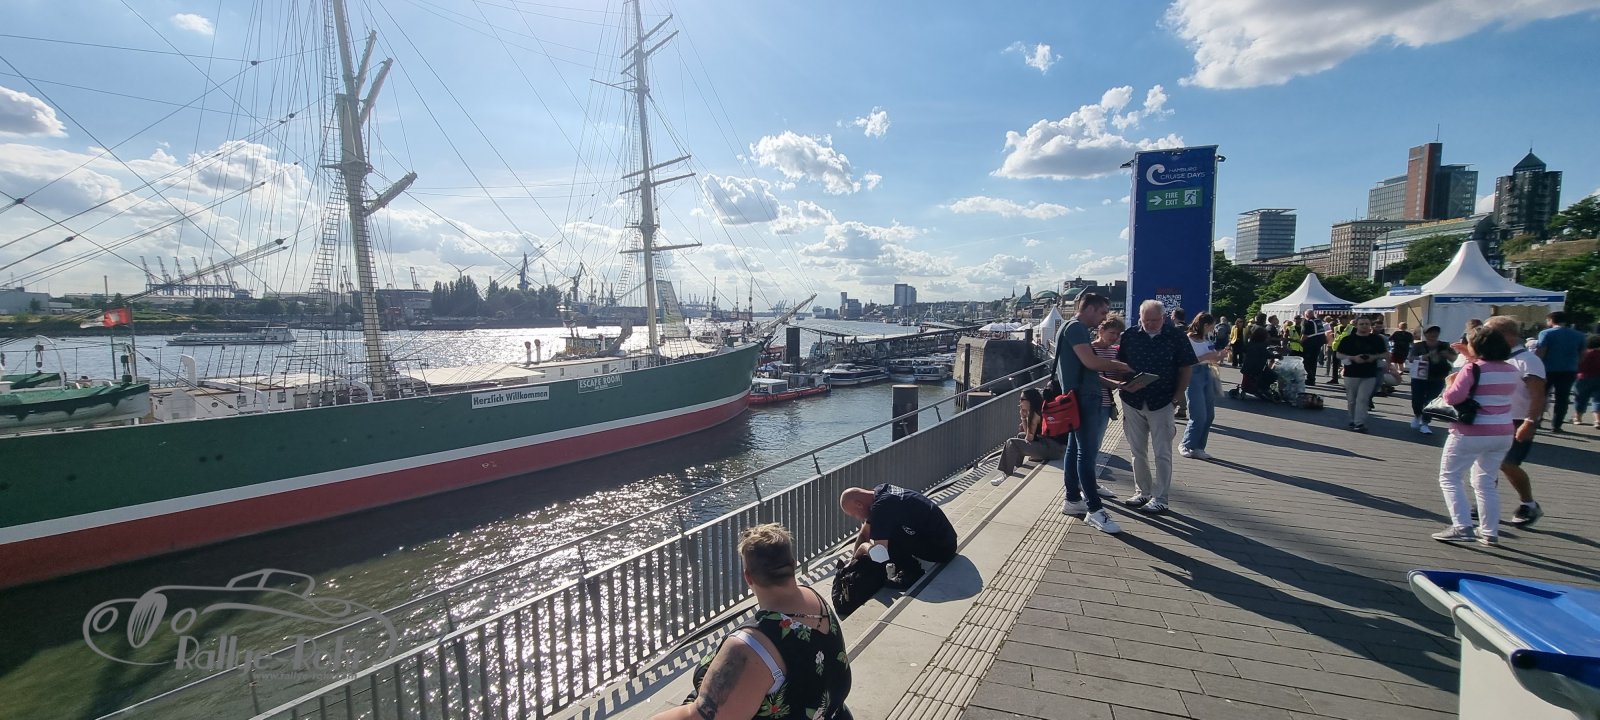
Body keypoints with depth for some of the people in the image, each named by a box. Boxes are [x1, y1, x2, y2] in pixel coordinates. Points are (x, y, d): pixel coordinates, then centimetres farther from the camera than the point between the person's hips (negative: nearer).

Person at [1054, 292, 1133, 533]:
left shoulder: (1076, 328, 18)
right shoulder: (1075, 327, -14)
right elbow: (1090, 362, -21)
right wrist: (1120, 366, -6)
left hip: (1081, 396, 11)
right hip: (1082, 398, -11)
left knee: (1075, 449, 13)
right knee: (1087, 453, -8)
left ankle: (1073, 499, 21)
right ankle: (1095, 510, -5)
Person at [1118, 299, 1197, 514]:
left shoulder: (1176, 337, -3)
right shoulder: (1130, 335, 2)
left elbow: (1186, 368, 1)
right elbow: (1120, 364, 8)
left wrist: (1177, 396, -5)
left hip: (1161, 403, -3)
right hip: (1132, 401, 3)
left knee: (1162, 453, 2)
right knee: (1137, 451, 11)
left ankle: (1159, 498, 10)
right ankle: (1142, 492, 24)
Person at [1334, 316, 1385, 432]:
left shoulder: (1376, 339, 6)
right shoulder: (1347, 339, 0)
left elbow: (1385, 353, 12)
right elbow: (1339, 355, 1)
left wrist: (1374, 357, -8)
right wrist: (1353, 358, -15)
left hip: (1369, 375, 0)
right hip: (1351, 374, 0)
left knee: (1362, 399, -9)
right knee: (1352, 400, 9)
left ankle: (1359, 423, -9)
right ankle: (1353, 420, 24)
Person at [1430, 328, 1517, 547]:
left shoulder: (1473, 369, -15)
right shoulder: (1511, 371, 6)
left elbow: (1453, 397, -23)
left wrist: (1451, 382, -2)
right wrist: (1473, 359, 21)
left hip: (1470, 434, -7)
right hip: (1502, 435, 7)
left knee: (1450, 478, 2)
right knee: (1486, 483, 16)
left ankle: (1462, 527, -8)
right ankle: (1490, 532, 18)